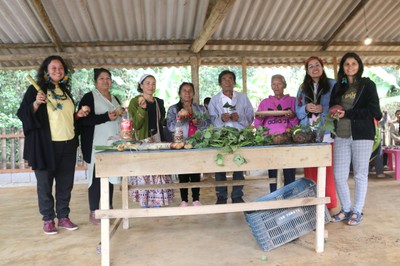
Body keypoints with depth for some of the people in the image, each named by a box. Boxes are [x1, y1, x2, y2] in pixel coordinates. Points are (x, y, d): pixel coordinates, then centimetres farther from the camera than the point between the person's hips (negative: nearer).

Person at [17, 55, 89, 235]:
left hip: (67, 144, 5)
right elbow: (22, 114, -7)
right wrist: (36, 103, -23)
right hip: (45, 145, -5)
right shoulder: (36, 89, -1)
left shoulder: (65, 91, 15)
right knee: (45, 184, 4)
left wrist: (78, 115, 7)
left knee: (65, 183, 9)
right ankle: (48, 220, 16)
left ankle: (63, 217, 20)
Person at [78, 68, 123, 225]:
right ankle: (94, 213, 4)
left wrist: (120, 114, 8)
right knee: (97, 177, -5)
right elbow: (82, 120, -14)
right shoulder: (89, 97, -2)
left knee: (111, 175, 9)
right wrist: (106, 117, -20)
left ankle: (109, 208, 20)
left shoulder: (115, 99, 20)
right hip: (97, 145, -6)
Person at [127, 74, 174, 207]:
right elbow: (135, 125, -11)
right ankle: (144, 204, 6)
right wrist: (142, 108, -23)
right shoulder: (135, 102, -1)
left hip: (158, 140, 5)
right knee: (143, 173, -4)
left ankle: (157, 203, 14)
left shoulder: (159, 102, 15)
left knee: (159, 174, 4)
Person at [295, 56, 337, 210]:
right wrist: (306, 108, -7)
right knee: (310, 171, 3)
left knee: (328, 171, -5)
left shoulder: (332, 84, 6)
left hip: (327, 134, -3)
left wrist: (323, 109, -15)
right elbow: (298, 112, 13)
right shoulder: (303, 88, 17)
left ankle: (330, 205, 5)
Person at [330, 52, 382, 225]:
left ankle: (357, 211, 16)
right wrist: (335, 112, -4)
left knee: (360, 175, 3)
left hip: (362, 135, -4)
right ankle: (345, 209, 19)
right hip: (341, 135, 4)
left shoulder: (368, 85, 3)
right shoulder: (338, 87, 15)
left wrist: (346, 114, -11)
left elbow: (372, 110, -7)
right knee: (339, 175, 2)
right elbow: (332, 107, 19)